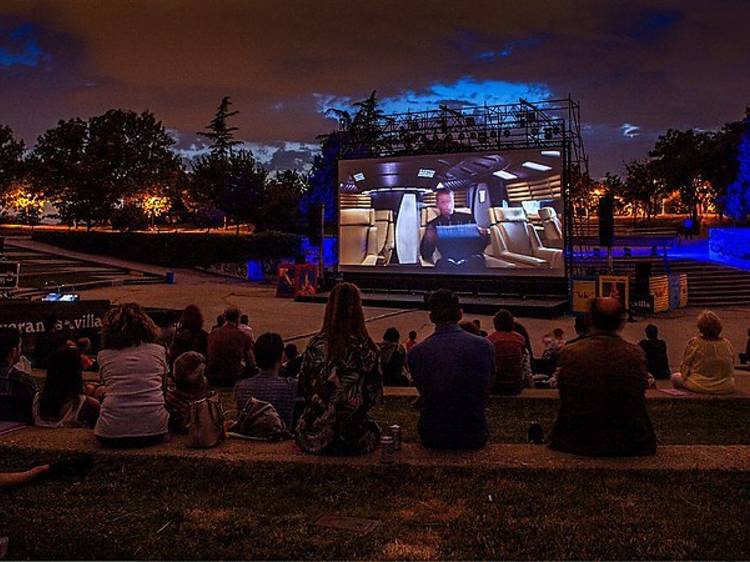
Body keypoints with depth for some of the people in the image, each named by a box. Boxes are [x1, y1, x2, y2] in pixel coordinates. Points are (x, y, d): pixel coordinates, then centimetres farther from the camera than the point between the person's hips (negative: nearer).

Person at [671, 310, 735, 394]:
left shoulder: (694, 343, -14)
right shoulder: (727, 344, -4)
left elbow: (685, 366, -5)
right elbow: (731, 367, 7)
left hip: (700, 387, -3)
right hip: (726, 388, 3)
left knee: (675, 377, 22)